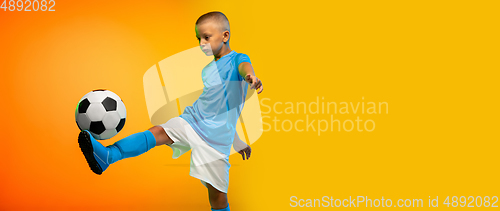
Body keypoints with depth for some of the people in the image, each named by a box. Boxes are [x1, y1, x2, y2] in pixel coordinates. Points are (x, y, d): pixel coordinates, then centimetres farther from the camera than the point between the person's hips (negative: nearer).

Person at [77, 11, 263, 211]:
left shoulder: (236, 59, -4)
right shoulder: (207, 70, 18)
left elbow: (244, 66, -30)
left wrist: (251, 76, -58)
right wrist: (237, 141, 32)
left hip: (216, 135, -5)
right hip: (192, 119, 6)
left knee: (216, 191, -3)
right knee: (158, 132, -20)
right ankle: (106, 156, -32)